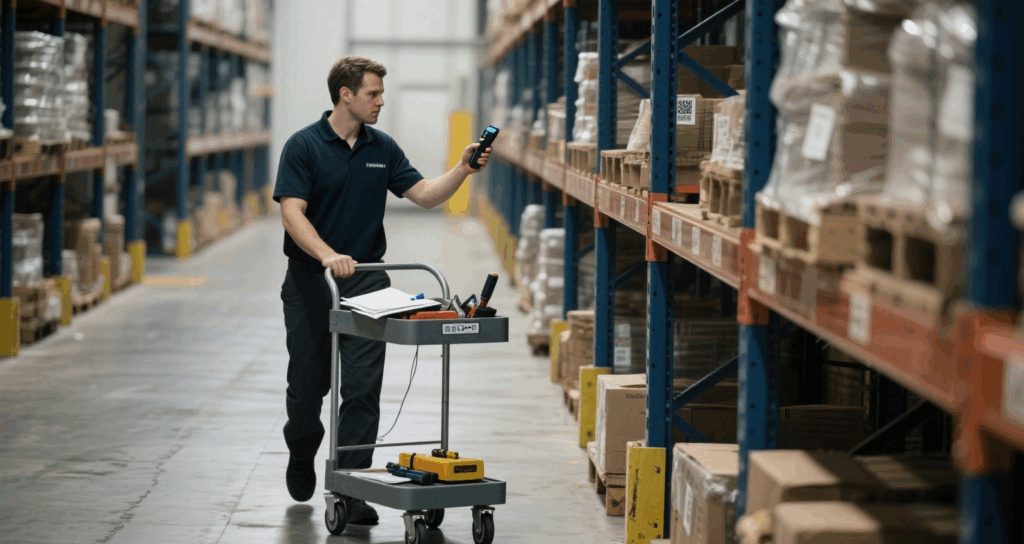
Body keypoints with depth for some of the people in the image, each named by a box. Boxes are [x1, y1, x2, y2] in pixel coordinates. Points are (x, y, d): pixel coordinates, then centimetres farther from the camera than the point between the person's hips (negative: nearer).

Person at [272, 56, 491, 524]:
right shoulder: (304, 146, -8)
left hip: (366, 280, 3)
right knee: (307, 384, 9)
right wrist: (327, 255, -29)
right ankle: (301, 456, 38)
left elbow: (425, 194, 6)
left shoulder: (382, 148, 8)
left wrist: (463, 169, -10)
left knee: (362, 388, -5)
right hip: (310, 280, -3)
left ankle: (350, 489, -2)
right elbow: (292, 212, -16)